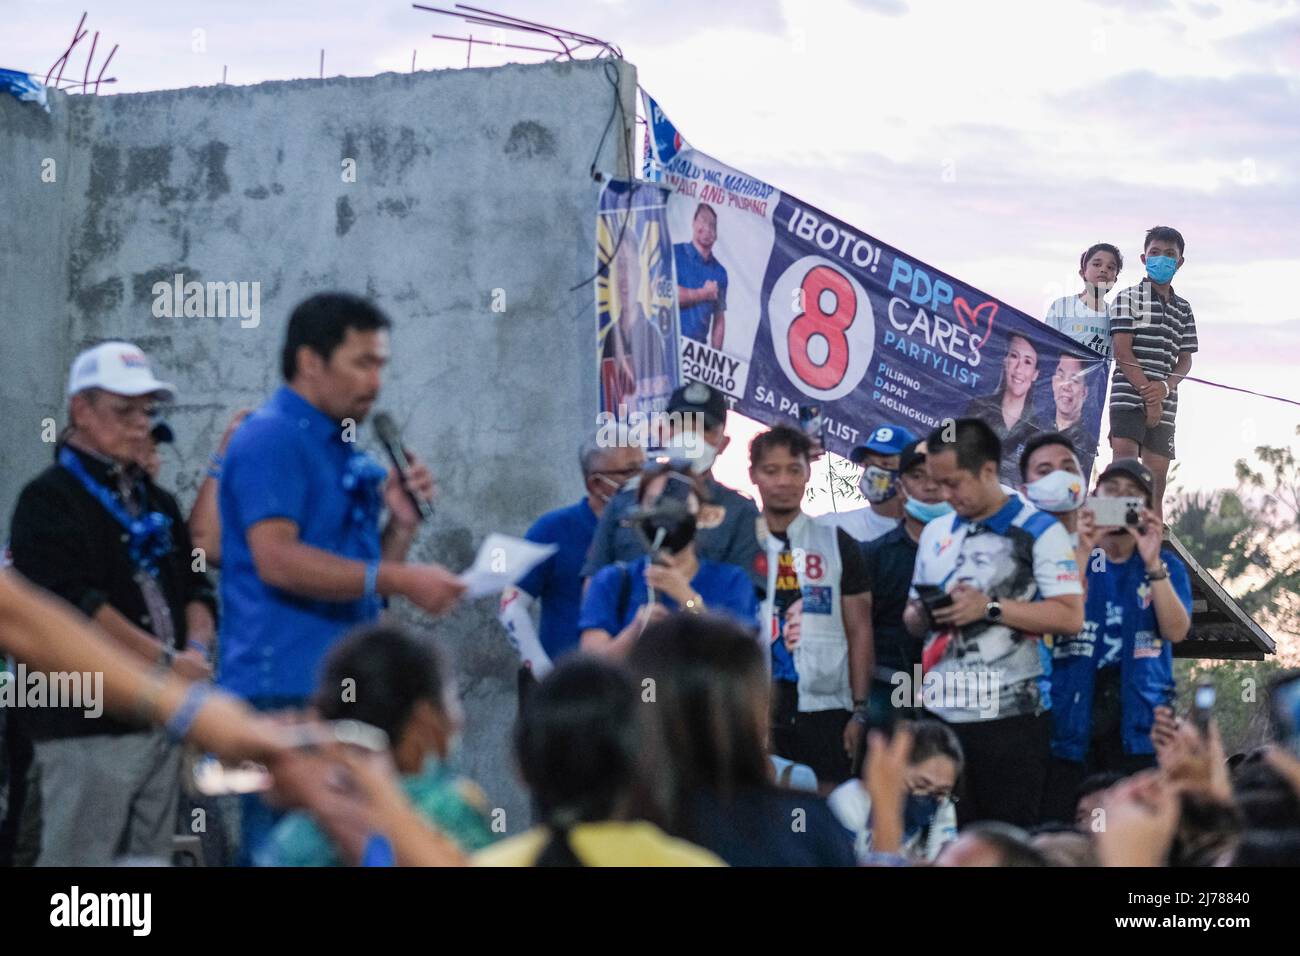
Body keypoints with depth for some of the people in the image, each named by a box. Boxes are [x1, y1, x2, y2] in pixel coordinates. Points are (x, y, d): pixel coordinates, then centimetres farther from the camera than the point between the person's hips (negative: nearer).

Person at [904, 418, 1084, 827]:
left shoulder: (1038, 531, -3)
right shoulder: (935, 532, 16)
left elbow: (1071, 616, -11)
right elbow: (913, 615, 23)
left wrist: (990, 608, -16)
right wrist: (920, 616, -1)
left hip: (1009, 716, -5)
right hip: (940, 713, 5)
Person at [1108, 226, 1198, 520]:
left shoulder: (1183, 308, 19)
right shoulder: (1129, 297, 3)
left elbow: (1185, 361, 13)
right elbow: (1123, 353, -6)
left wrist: (1164, 387, -9)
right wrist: (1148, 396, -13)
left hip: (1165, 402, 6)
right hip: (1129, 395, -6)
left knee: (1157, 479, 3)